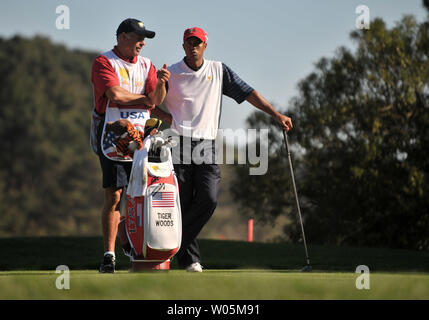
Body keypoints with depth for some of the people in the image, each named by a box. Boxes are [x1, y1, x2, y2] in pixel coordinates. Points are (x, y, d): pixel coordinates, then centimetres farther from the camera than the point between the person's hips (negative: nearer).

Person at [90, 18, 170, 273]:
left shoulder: (146, 65, 16)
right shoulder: (103, 63, 0)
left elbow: (156, 100, 3)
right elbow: (115, 94, -15)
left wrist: (160, 84, -18)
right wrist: (145, 98, -2)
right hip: (113, 136, -5)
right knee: (114, 197, -8)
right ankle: (109, 254, -6)